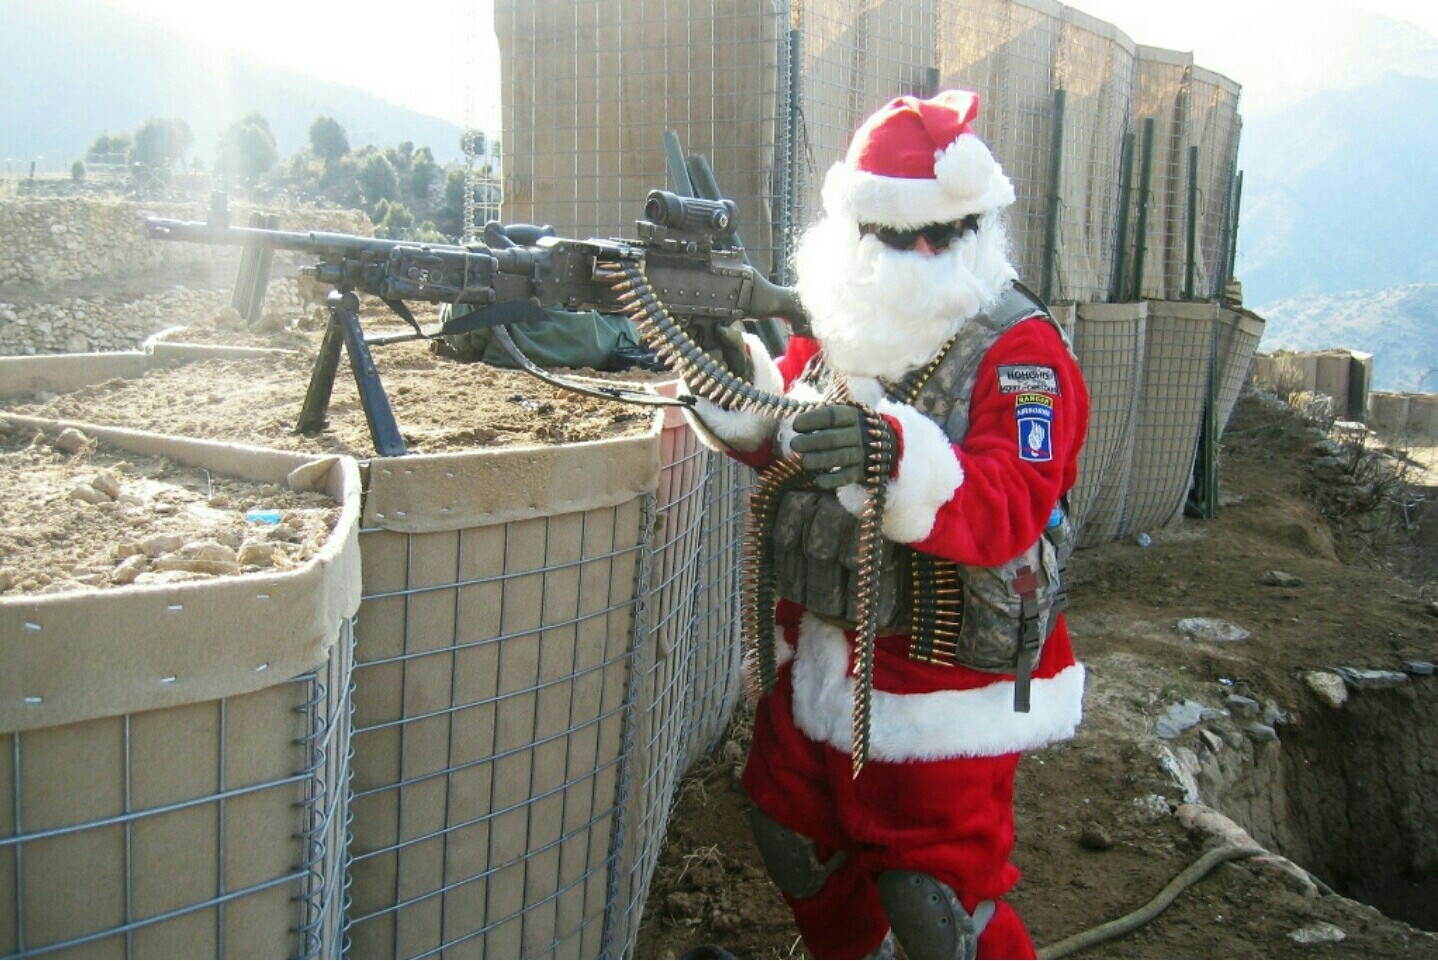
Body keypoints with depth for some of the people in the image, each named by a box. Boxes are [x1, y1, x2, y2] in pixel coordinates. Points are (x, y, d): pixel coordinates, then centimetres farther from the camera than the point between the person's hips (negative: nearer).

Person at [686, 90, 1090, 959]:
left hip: (947, 688, -7)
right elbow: (779, 434, 6)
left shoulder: (1021, 348, -16)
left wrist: (897, 458, -49)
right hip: (818, 656, 7)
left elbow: (1009, 510, -30)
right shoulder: (841, 326, 6)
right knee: (796, 841, 24)